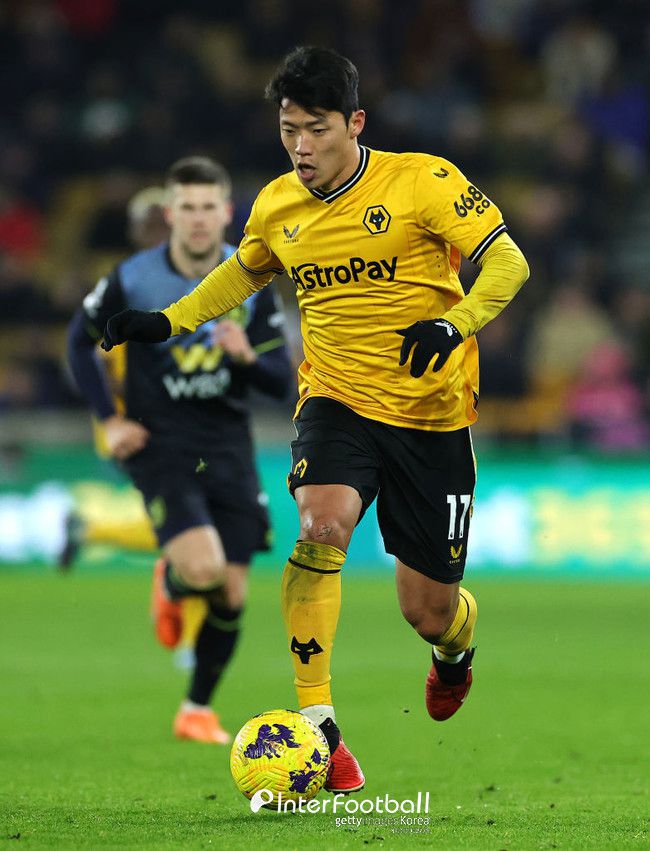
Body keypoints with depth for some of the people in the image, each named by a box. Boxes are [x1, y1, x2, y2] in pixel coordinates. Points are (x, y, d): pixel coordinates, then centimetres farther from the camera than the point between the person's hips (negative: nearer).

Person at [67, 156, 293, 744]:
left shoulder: (250, 283, -1)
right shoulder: (134, 280, -8)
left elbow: (281, 382, 2)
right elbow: (80, 340, 8)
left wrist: (247, 355, -21)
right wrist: (109, 420, 0)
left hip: (228, 447, 3)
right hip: (160, 446, -3)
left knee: (231, 594, 2)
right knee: (202, 567, -24)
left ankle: (198, 709, 23)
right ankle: (169, 585, 15)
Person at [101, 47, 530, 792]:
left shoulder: (422, 181, -12)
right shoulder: (275, 207, 2)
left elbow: (507, 263, -14)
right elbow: (244, 272, 24)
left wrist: (454, 322, -31)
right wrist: (167, 321, 13)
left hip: (430, 411, -2)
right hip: (337, 397, 2)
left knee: (427, 610, 4)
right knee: (320, 526, -30)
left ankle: (455, 645, 45)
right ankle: (315, 723, -25)